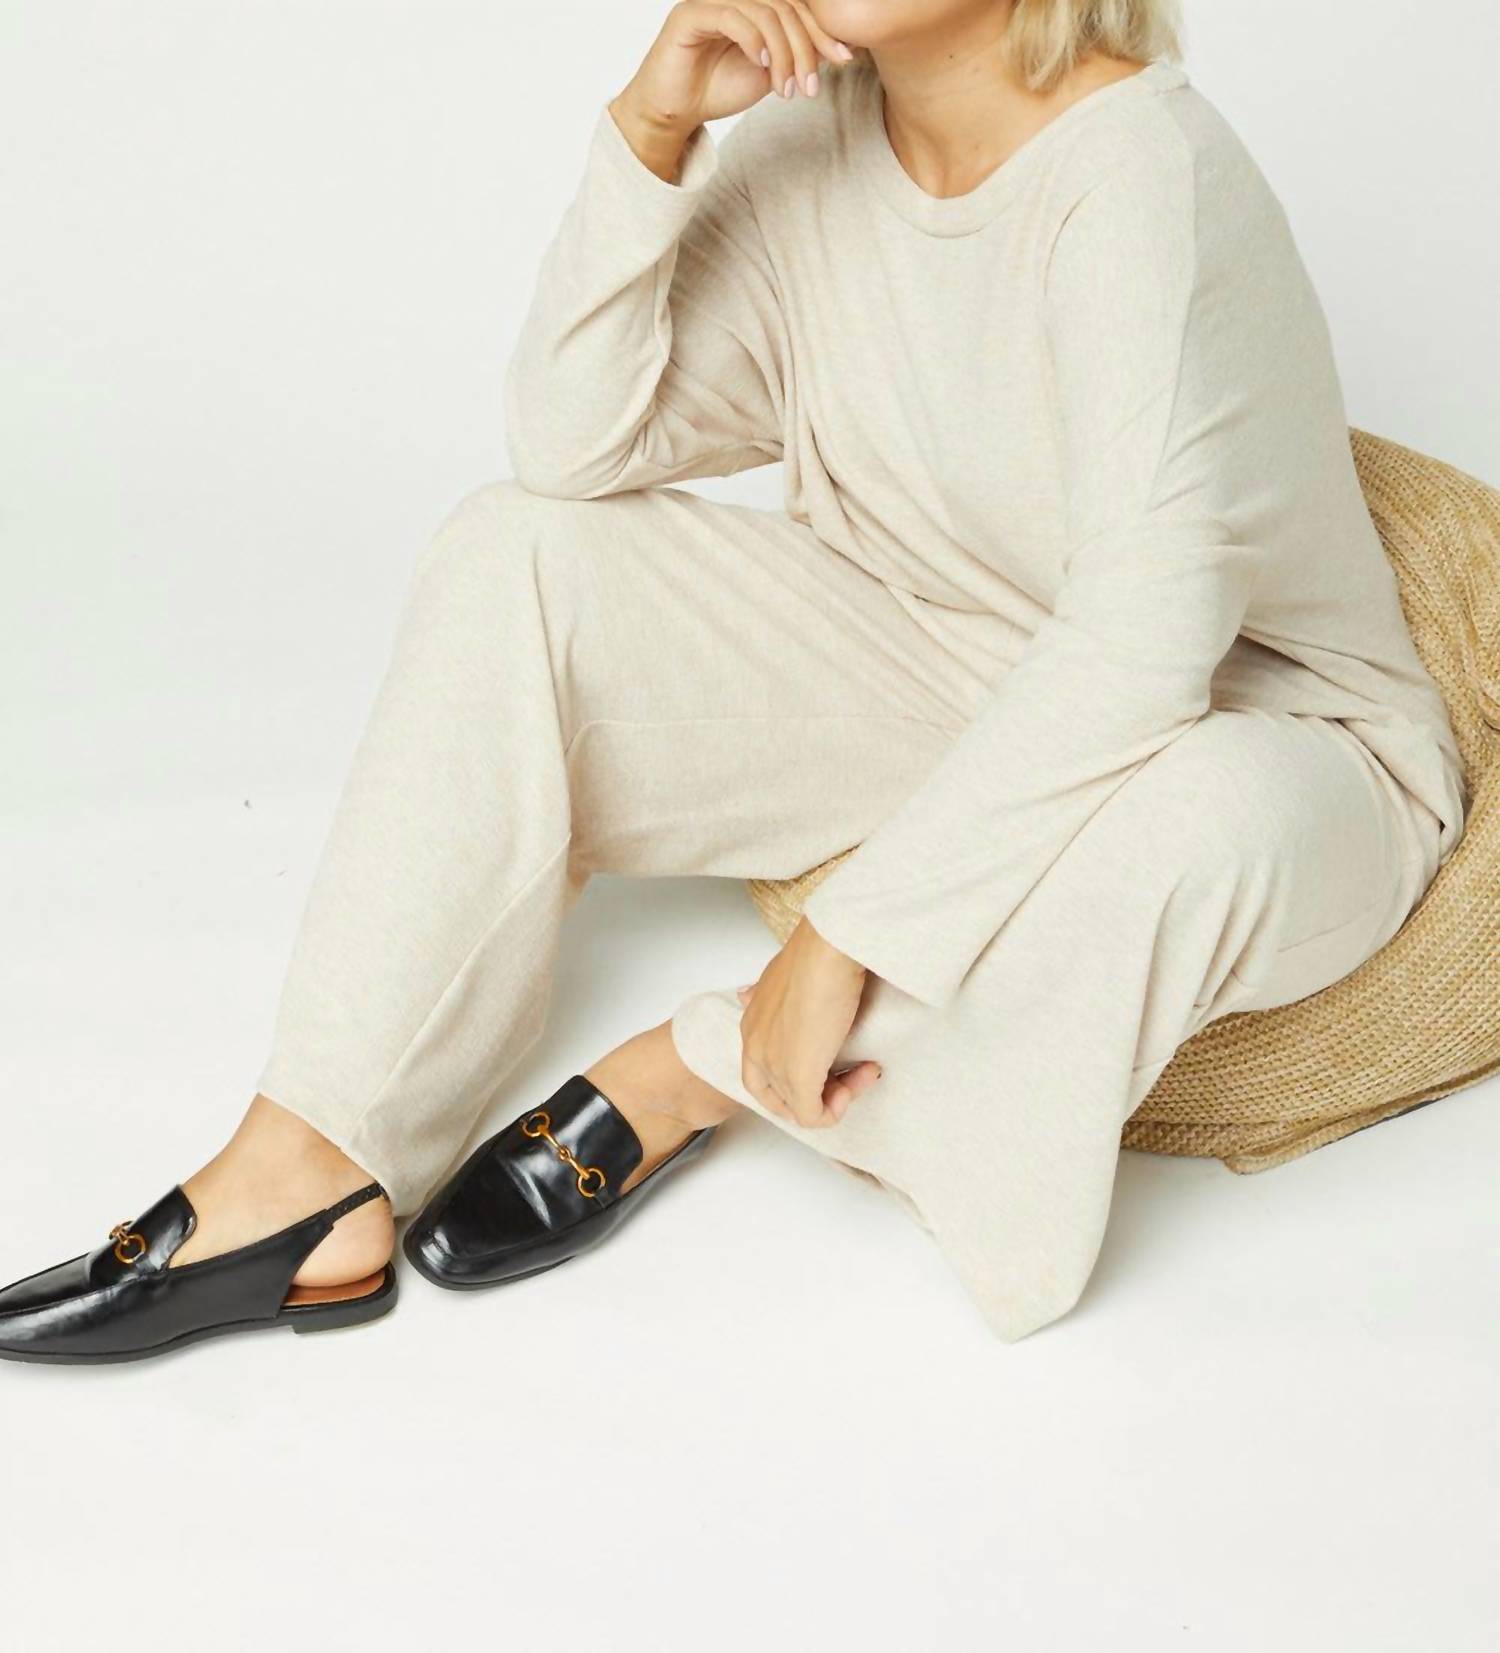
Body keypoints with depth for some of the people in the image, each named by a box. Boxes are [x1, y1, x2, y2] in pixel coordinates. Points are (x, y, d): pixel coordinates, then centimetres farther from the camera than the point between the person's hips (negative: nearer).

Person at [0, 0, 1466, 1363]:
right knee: (516, 551, -8)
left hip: (1261, 735, -5)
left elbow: (1143, 641, -36)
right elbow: (574, 444, -9)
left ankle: (699, 1069, -14)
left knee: (1198, 811, -42)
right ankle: (309, 1174, -14)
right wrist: (649, 129, -21)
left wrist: (847, 928, -35)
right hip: (932, 685, 6)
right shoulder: (812, 128, -6)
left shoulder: (1147, 173, -26)